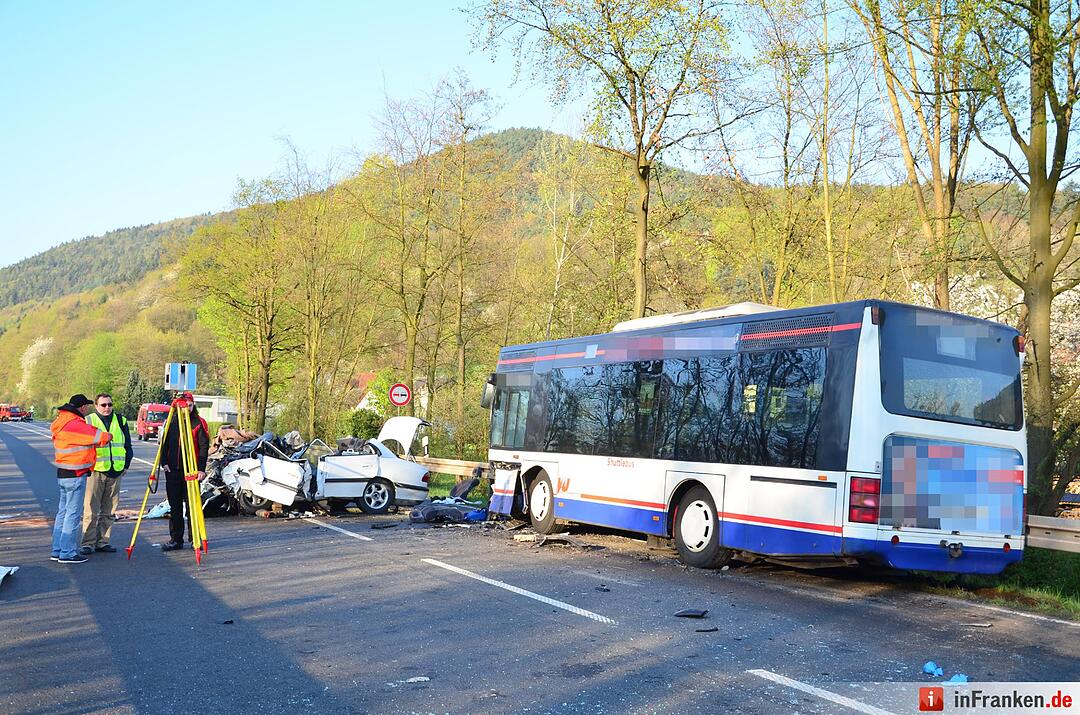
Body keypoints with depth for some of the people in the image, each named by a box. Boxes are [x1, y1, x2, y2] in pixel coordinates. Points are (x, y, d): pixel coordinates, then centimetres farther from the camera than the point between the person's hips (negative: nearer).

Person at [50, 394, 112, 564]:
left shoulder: (62, 421, 12)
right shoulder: (75, 425, -19)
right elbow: (100, 438, -20)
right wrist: (107, 436, 0)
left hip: (63, 473, 10)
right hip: (75, 475, -10)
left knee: (63, 511, 15)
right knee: (73, 513, -4)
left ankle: (57, 550, 21)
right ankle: (67, 553, -1)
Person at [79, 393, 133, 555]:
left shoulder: (121, 421, 12)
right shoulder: (88, 421, 2)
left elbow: (128, 446, 17)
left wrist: (126, 465, 10)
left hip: (116, 472, 4)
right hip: (95, 470, -3)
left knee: (109, 511, 8)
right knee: (91, 510, -4)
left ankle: (102, 541, 16)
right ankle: (88, 543, 2)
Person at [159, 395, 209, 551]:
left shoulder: (199, 423, -2)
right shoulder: (171, 422, 9)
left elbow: (204, 447, -5)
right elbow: (164, 443, 12)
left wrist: (201, 468, -13)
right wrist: (164, 462, -1)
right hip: (173, 470, 4)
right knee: (175, 506, 7)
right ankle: (176, 540, 15)